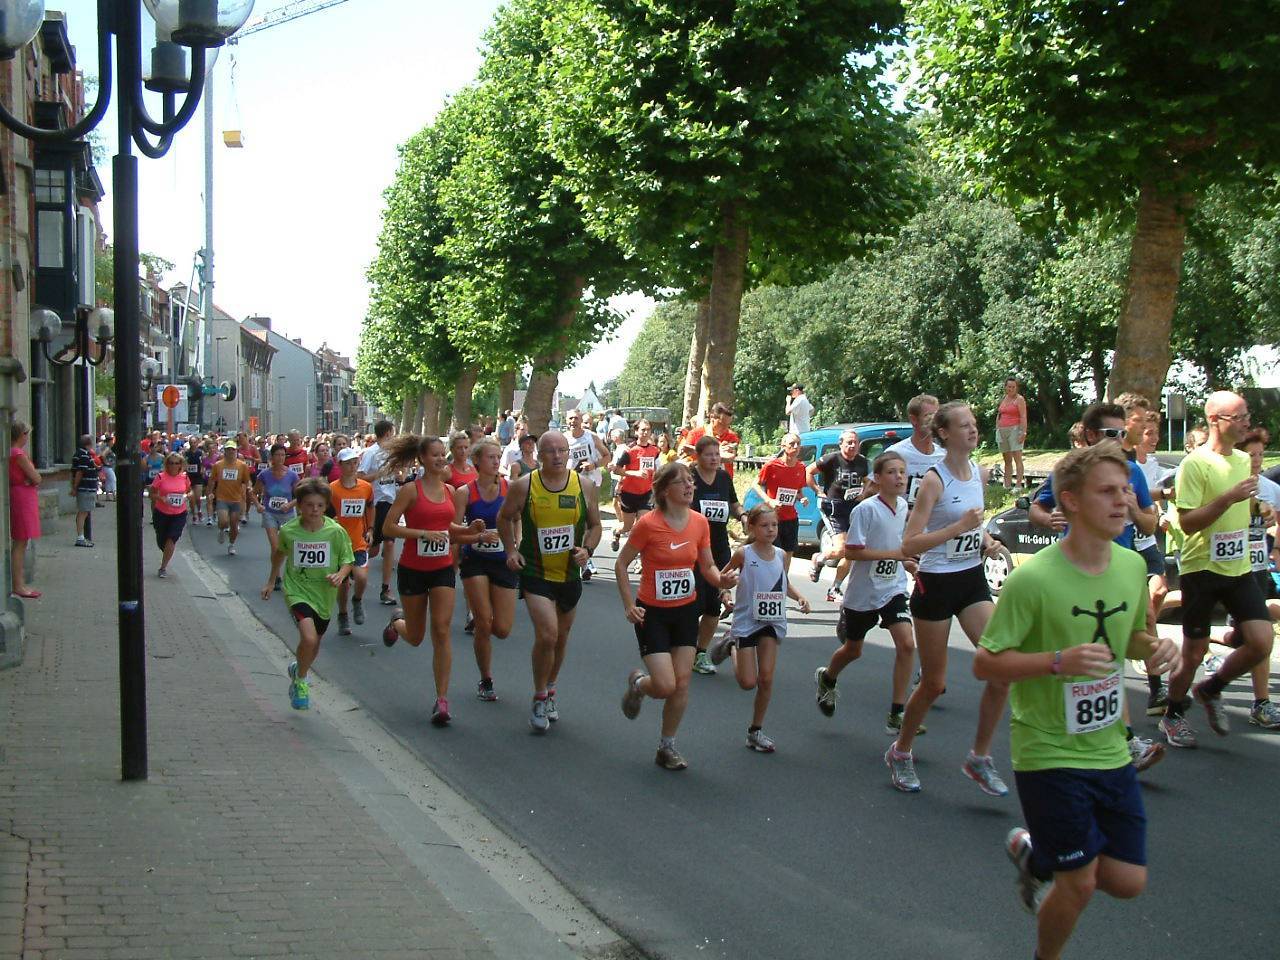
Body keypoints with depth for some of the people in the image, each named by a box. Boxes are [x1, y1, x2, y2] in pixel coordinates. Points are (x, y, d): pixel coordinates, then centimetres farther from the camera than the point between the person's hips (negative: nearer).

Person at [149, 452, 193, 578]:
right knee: (161, 541, 11)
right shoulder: (161, 477, -8)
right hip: (161, 514, 0)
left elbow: (191, 491, 14)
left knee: (171, 539, -13)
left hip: (179, 514, 0)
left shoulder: (185, 477, -1)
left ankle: (163, 567, -3)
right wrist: (161, 498, -22)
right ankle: (167, 557, 44)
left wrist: (187, 496, -9)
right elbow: (152, 494, -4)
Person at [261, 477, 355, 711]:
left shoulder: (336, 531, -14)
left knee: (314, 644, 19)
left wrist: (339, 575, -23)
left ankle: (299, 670, 52)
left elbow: (347, 561, -3)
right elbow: (279, 553, 10)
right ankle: (300, 679, 2)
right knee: (309, 638, -24)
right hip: (297, 591, -2)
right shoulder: (288, 530, -12)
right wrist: (271, 580, 18)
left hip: (324, 594, 2)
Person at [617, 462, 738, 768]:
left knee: (682, 683, 4)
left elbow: (708, 566, 7)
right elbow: (621, 564, -8)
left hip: (686, 610, 5)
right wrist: (629, 606, -14)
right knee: (666, 686, -12)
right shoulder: (648, 524, -17)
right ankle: (638, 683, 25)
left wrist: (721, 580, -15)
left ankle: (667, 748, 20)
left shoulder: (699, 523, -3)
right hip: (652, 613, -5)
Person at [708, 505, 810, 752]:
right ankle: (731, 644, 29)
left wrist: (799, 597, 0)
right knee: (748, 682, -1)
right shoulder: (744, 554, -11)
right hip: (746, 621, -3)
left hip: (772, 622, 3)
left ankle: (756, 731, 14)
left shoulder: (779, 554, 2)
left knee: (766, 678, -1)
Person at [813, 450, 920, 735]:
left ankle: (896, 715, -8)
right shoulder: (866, 509, -19)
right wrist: (894, 554, -25)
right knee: (853, 649, 15)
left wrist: (905, 562, 4)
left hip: (893, 588, 4)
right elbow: (852, 551, -22)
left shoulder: (903, 506, 2)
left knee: (906, 644, -15)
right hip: (863, 591, -4)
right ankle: (827, 678, 49)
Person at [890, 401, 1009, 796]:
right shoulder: (934, 480, -15)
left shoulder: (979, 472, 6)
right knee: (934, 684, 4)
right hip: (936, 583, -6)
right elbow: (909, 545, -21)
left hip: (972, 579, 6)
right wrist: (959, 527, -27)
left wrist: (985, 539, 3)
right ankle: (900, 752, 28)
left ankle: (980, 758, 4)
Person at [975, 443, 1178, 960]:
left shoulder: (1133, 565, -1)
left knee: (1128, 881, 8)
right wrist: (1058, 661, -30)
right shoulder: (1033, 578, -21)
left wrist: (1154, 646, -6)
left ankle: (1035, 853, 36)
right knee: (1080, 884, 0)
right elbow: (984, 664, -17)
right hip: (1050, 754, -6)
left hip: (1110, 749, 6)